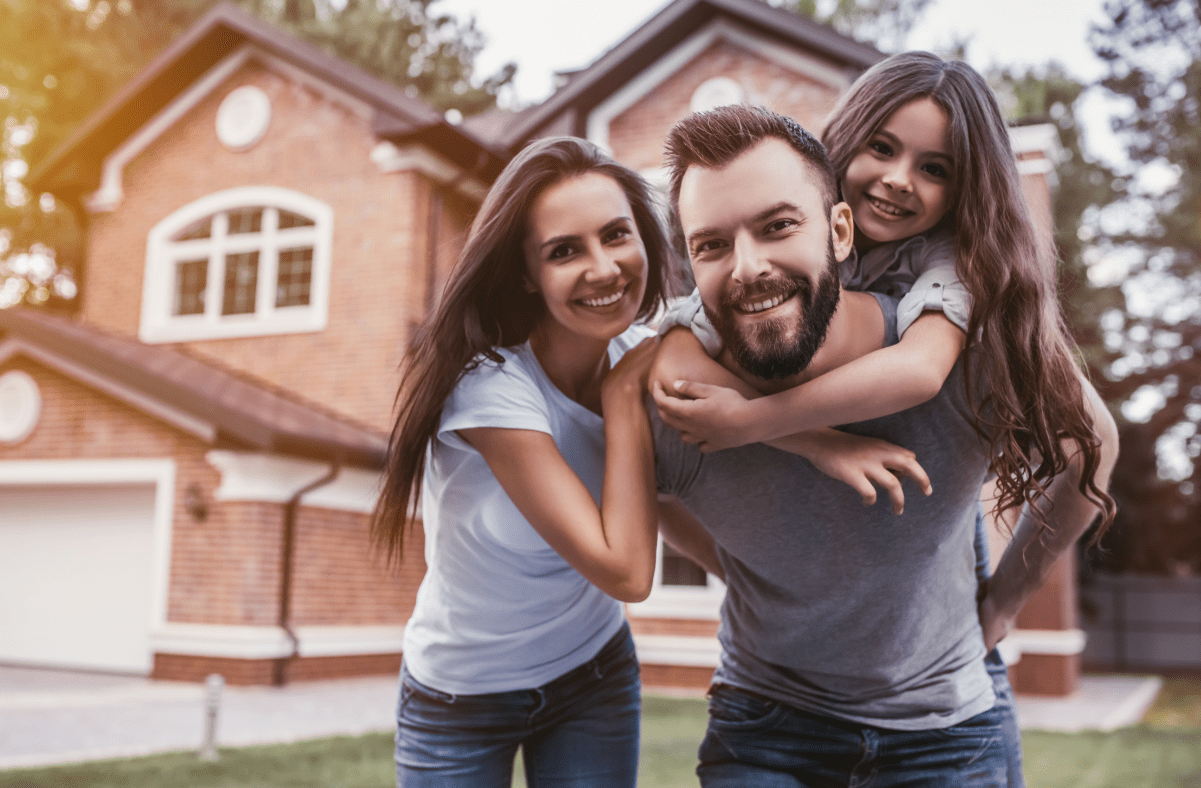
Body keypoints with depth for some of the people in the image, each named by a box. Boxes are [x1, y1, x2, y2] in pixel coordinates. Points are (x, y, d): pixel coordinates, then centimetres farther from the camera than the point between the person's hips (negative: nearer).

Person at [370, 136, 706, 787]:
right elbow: (625, 571, -31)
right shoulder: (491, 384, -30)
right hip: (460, 697, -4)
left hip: (593, 679, 4)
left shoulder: (641, 358, -11)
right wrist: (625, 396, -26)